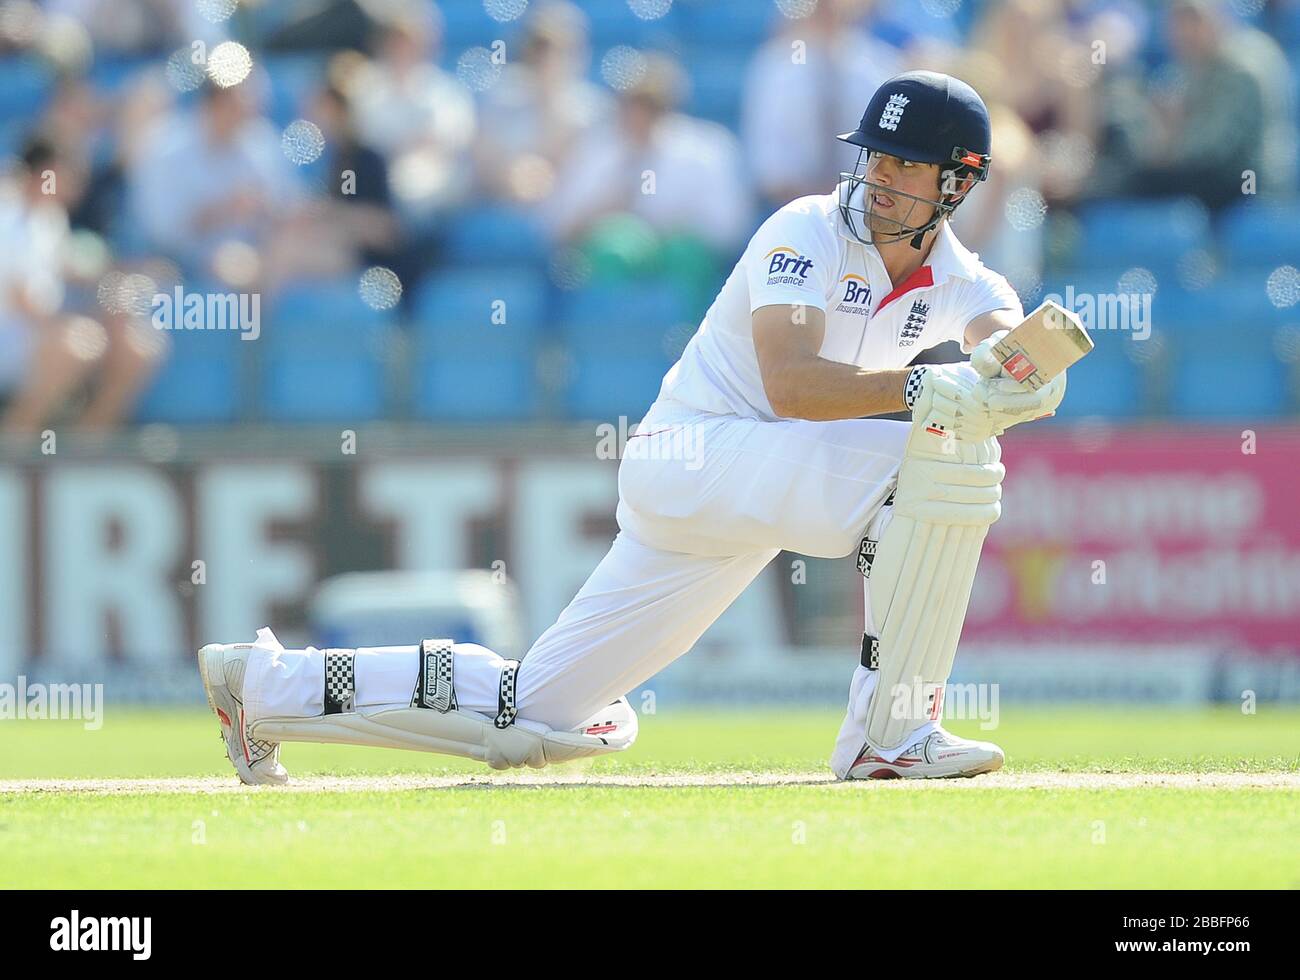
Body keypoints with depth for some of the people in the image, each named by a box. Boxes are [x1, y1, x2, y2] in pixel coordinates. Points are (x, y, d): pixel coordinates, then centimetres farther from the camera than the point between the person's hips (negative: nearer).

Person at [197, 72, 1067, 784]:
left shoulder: (954, 277, 7)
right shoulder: (809, 232, -12)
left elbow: (1007, 331, -17)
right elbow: (790, 384, -27)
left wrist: (1011, 359, -41)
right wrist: (925, 387, -39)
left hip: (752, 484, 7)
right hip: (691, 455, -7)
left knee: (531, 712, 7)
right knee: (939, 456, -26)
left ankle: (270, 682, 19)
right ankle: (893, 734, -23)